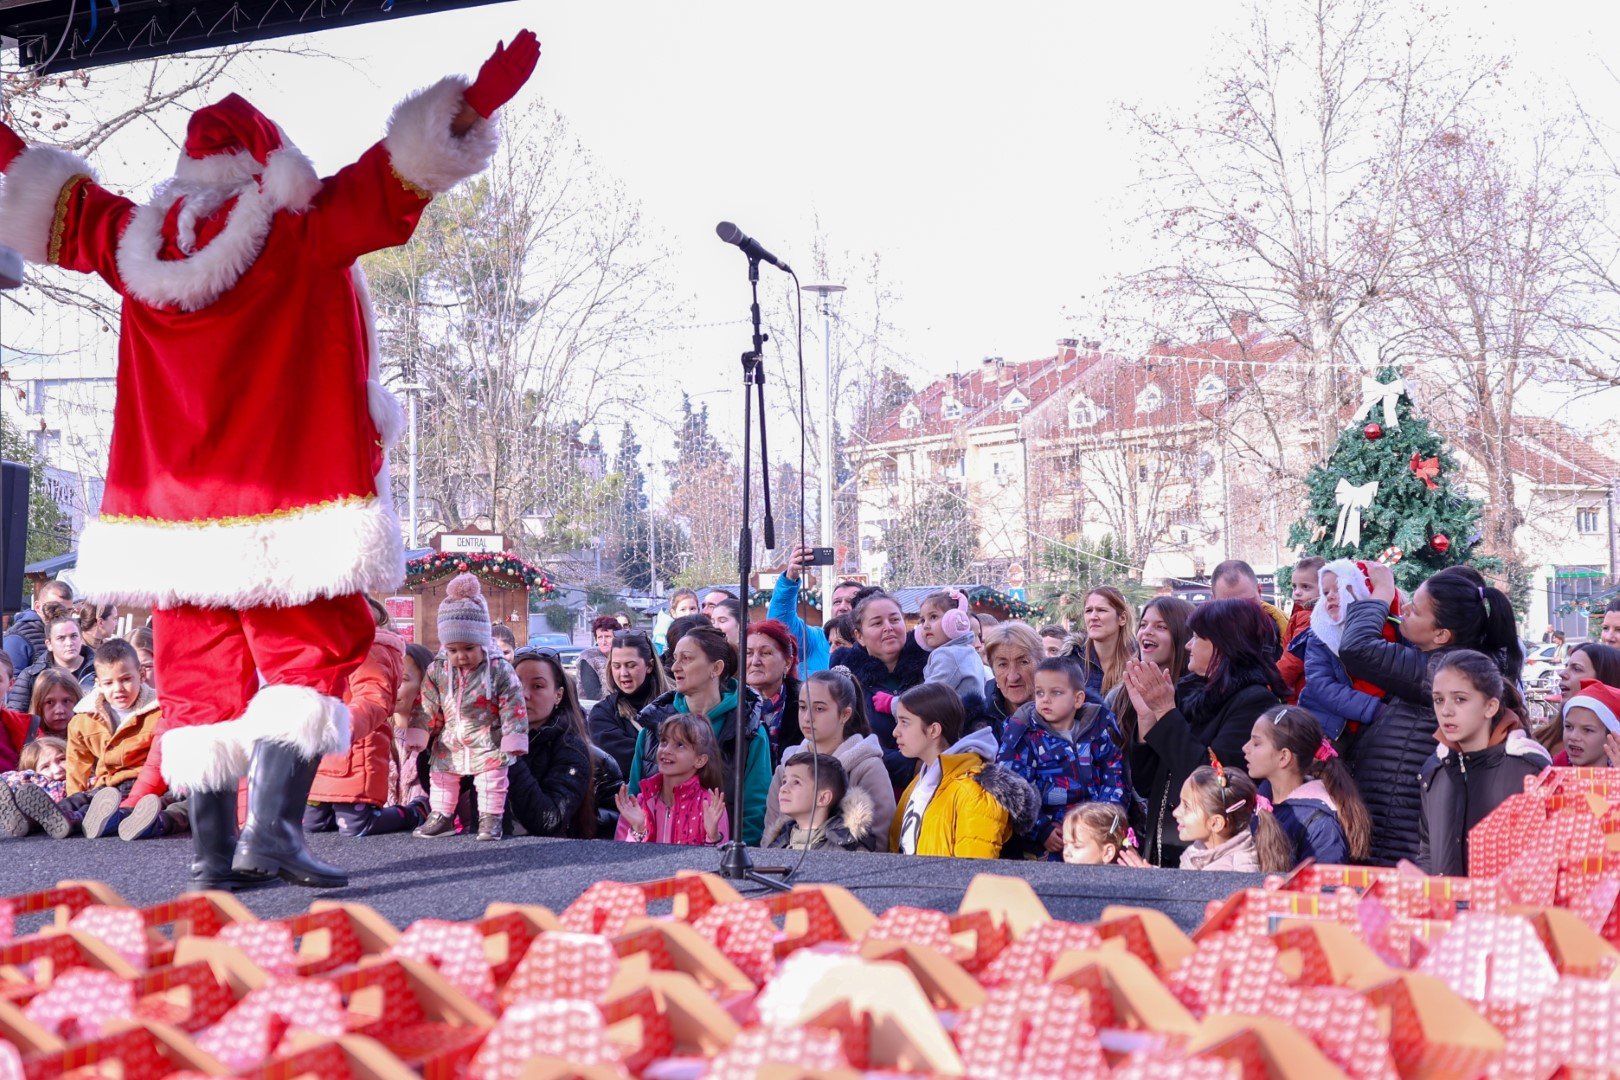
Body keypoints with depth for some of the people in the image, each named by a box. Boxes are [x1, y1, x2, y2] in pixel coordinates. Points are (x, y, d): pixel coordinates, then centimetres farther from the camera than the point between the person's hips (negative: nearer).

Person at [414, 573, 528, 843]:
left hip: (487, 745, -4)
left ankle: (490, 818, 15)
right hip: (449, 744, 4)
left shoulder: (499, 671, -17)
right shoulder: (437, 671, -6)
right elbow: (429, 708, 3)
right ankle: (441, 816, 26)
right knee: (441, 778, 13)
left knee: (492, 780, 3)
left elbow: (513, 709, -14)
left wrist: (512, 742, -17)